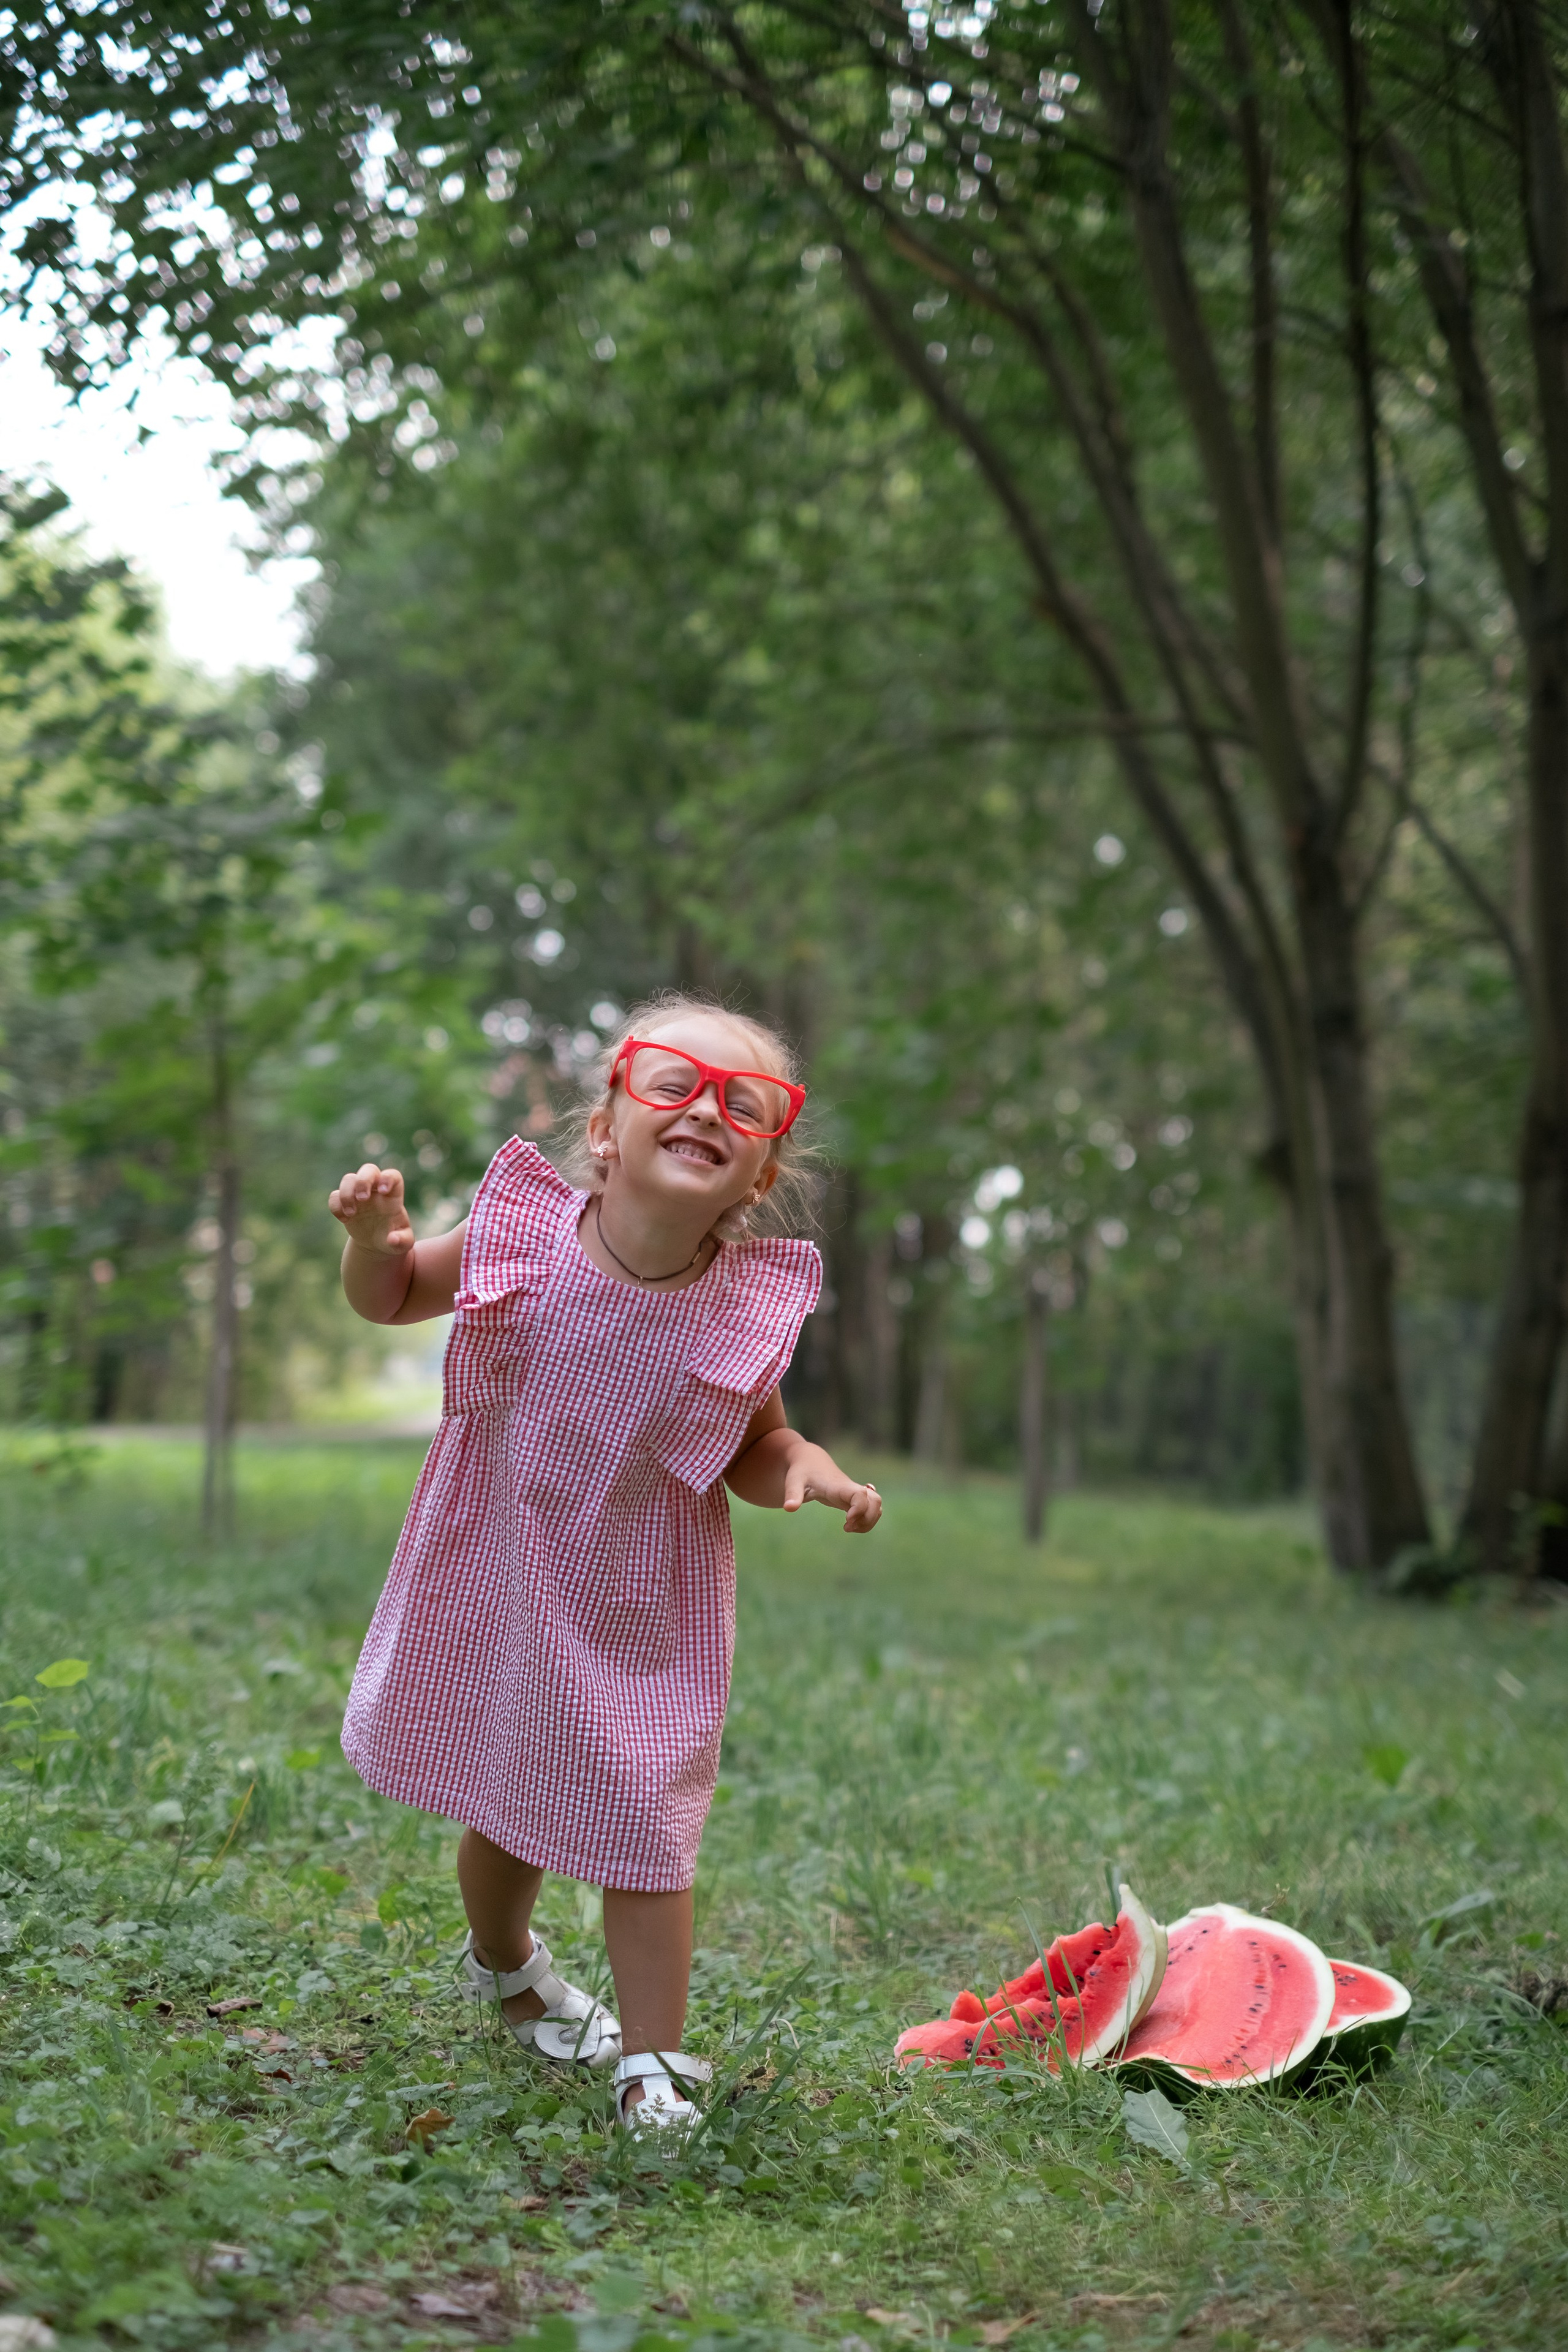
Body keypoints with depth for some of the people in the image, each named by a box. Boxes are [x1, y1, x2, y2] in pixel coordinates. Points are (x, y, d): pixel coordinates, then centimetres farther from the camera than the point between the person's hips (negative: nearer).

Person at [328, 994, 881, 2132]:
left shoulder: (752, 1310, -17)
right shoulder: (522, 1236, -18)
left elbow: (754, 1447, 1)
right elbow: (391, 1299, 0)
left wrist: (813, 1471, -20)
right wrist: (375, 1235, -21)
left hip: (642, 1613, -1)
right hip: (499, 1585, 1)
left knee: (641, 1823, 0)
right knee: (505, 1813, 20)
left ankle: (653, 2059, 18)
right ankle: (503, 1962, 51)